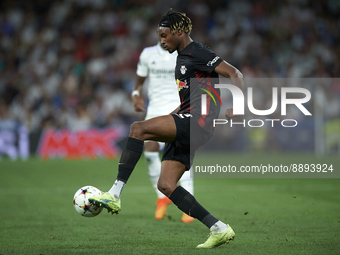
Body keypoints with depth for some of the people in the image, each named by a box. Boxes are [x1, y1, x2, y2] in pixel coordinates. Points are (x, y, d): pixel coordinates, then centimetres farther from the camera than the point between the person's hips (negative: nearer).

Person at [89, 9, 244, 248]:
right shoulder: (183, 58, 23)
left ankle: (115, 194, -27)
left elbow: (235, 74, -14)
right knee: (166, 184, 2)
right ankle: (219, 229, 2)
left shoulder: (198, 53, -5)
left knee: (138, 128, -23)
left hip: (198, 121, -10)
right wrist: (168, 117, 25)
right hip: (186, 129, 10)